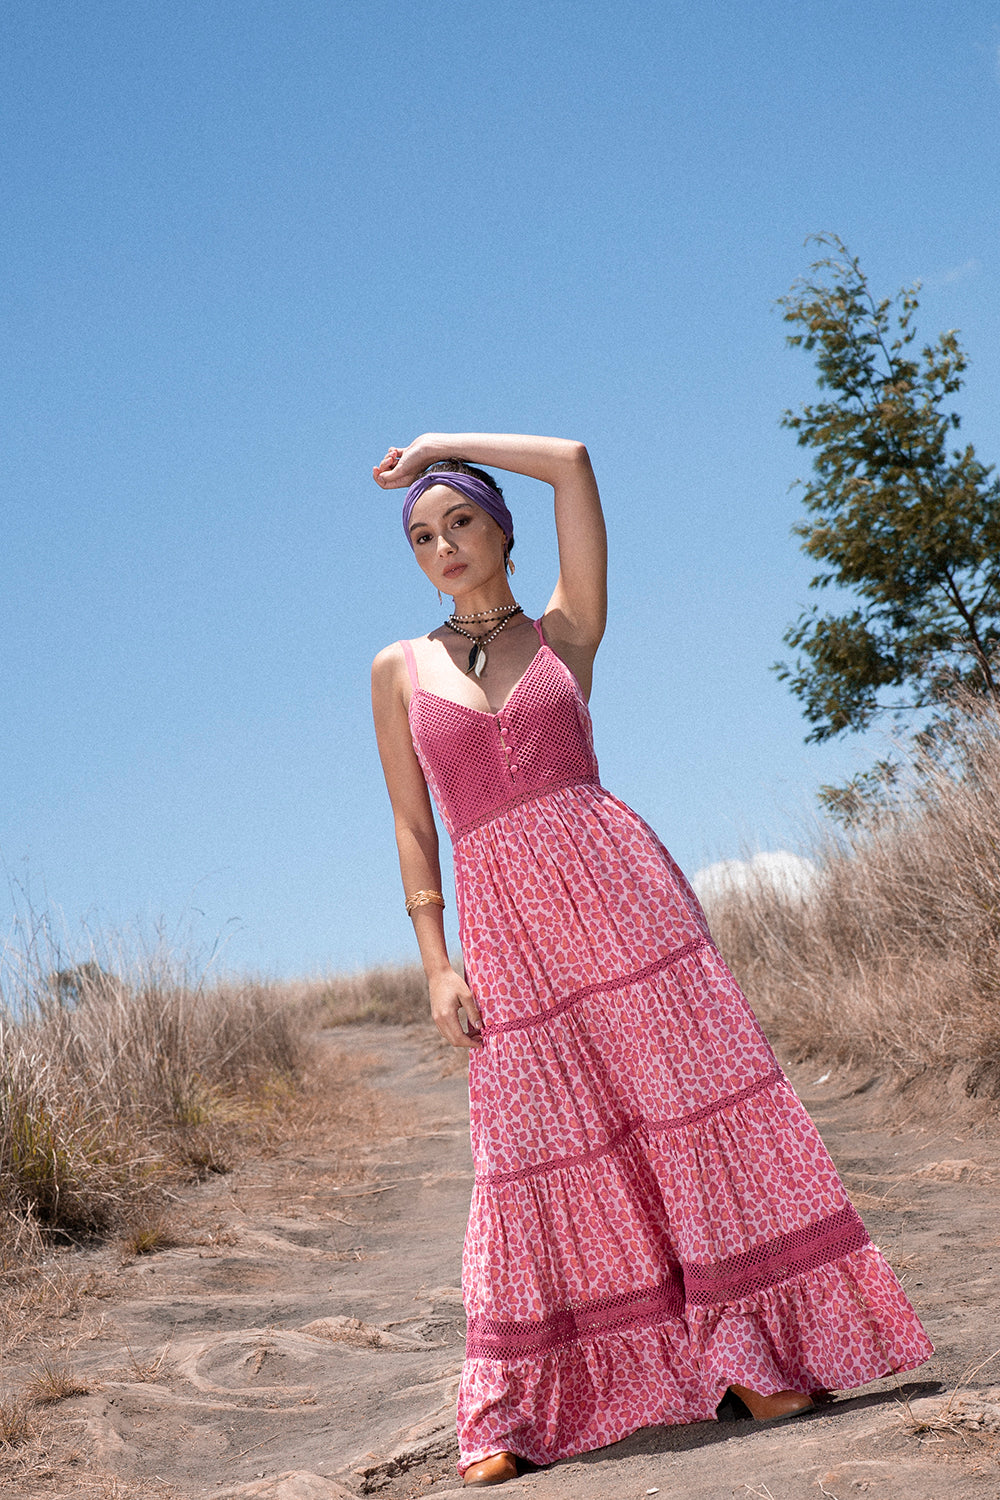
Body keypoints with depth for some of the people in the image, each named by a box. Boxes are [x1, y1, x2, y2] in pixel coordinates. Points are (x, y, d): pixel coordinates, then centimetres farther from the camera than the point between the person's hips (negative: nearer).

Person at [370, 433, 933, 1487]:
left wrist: (440, 446, 11)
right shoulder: (400, 669, 11)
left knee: (687, 1097, -2)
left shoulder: (566, 630, 10)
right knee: (540, 1155, 1)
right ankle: (514, 1418, 10)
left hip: (615, 879, 0)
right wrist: (436, 964, 0)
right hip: (504, 923, 0)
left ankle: (751, 1358, 8)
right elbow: (411, 827, 9)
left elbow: (573, 462, 4)